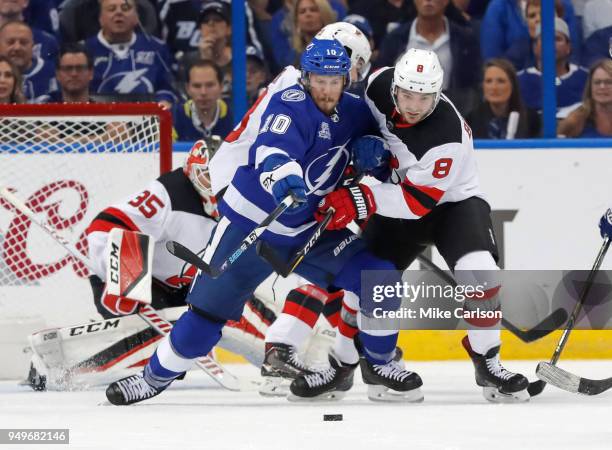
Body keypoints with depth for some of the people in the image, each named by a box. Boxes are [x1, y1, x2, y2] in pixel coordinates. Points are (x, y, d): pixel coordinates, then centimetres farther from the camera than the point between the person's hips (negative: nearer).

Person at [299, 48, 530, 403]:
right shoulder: (382, 85, -19)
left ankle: (487, 362, -13)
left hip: (452, 201, -5)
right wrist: (366, 143, -10)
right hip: (399, 194, 5)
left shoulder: (447, 136, -34)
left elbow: (417, 202, -32)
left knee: (479, 271, -29)